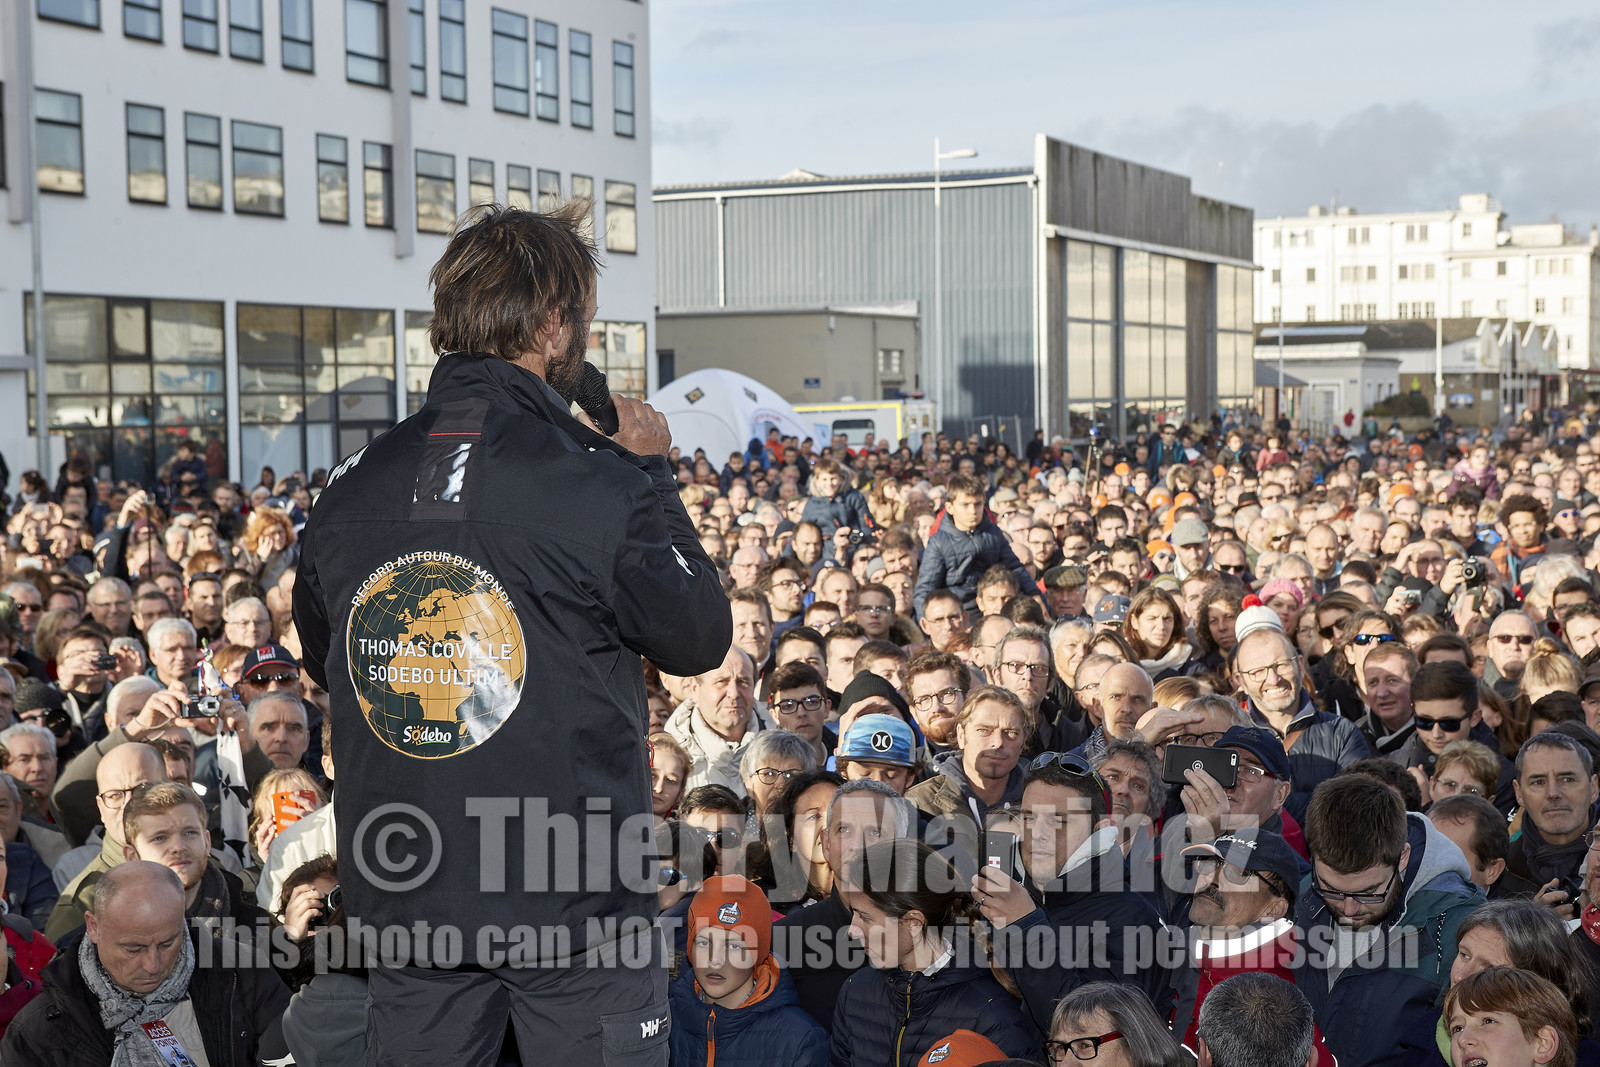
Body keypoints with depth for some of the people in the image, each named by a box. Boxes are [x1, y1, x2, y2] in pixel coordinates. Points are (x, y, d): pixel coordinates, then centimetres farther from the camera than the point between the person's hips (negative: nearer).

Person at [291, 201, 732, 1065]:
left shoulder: (348, 491, -1)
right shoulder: (599, 486, -16)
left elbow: (323, 664, 15)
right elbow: (701, 641, -2)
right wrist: (648, 473, 5)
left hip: (404, 903, 4)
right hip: (575, 904, -4)